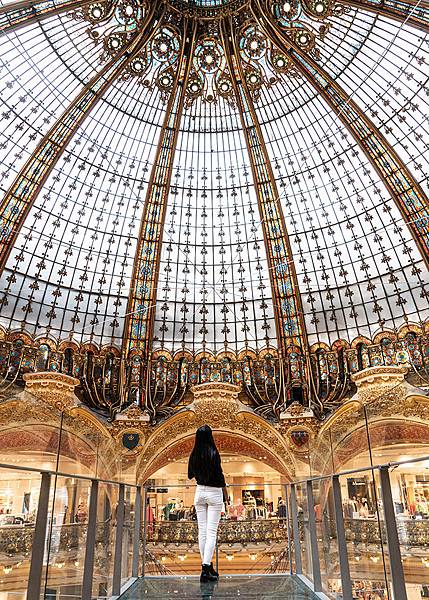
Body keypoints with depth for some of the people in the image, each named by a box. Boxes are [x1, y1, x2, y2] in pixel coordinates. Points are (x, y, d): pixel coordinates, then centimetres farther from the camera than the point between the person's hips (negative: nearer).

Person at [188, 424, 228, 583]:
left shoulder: (194, 455, -1)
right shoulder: (214, 454, -16)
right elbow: (220, 476, -12)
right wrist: (225, 494, 1)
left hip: (199, 492, 5)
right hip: (214, 493, -5)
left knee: (202, 531, 10)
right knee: (211, 532, -2)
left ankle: (207, 565, 18)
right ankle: (206, 567, -8)